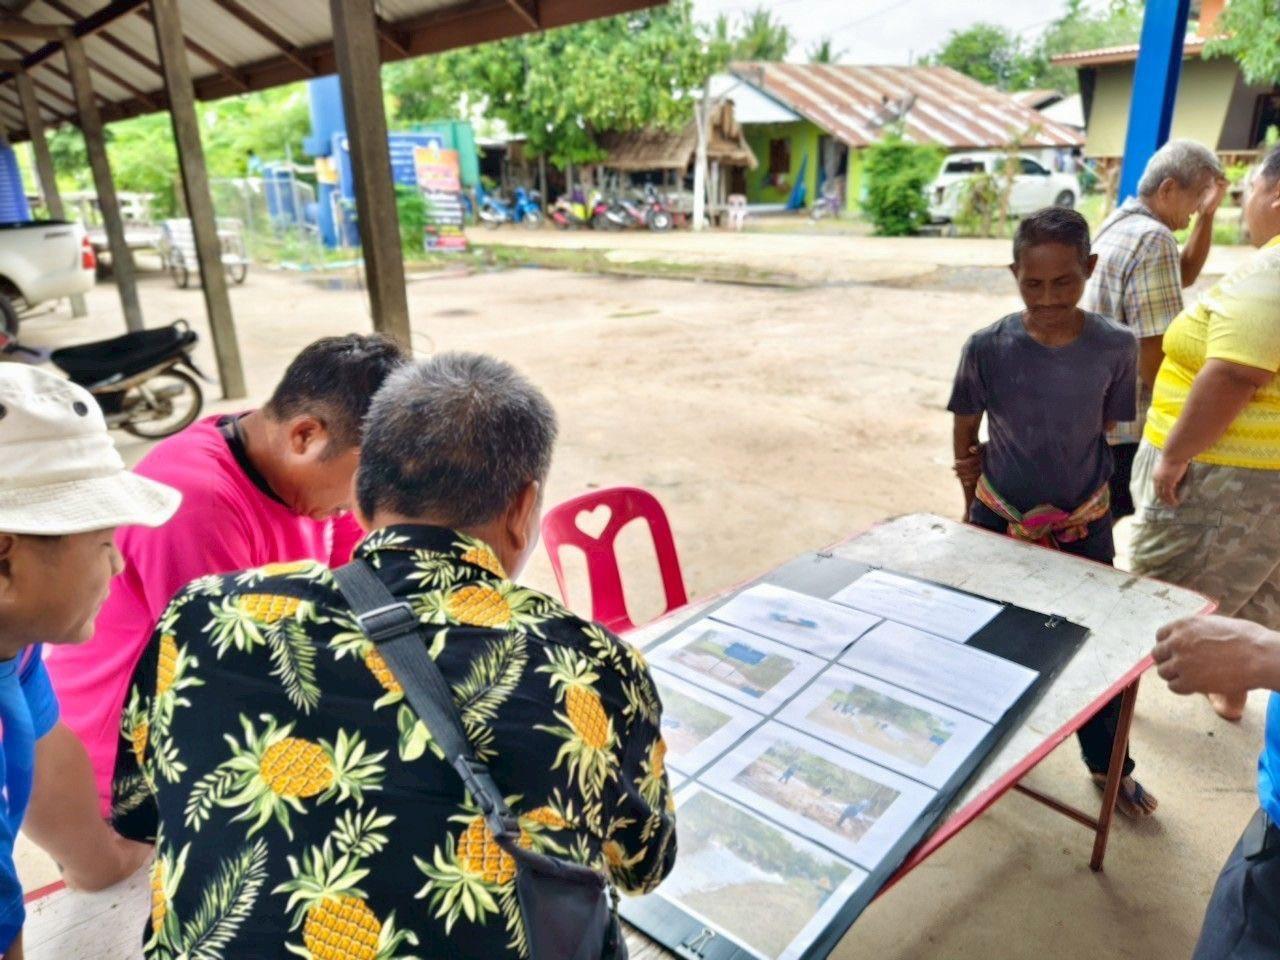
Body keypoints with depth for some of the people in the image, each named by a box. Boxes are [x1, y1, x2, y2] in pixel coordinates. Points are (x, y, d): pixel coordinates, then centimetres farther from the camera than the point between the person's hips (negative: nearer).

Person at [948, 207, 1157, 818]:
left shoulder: (1115, 347, -12)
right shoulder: (987, 347, -15)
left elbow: (1110, 435, 0)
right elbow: (966, 433, -3)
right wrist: (975, 511, 4)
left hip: (1083, 526, 1)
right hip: (999, 521, 0)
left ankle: (1108, 764, 38)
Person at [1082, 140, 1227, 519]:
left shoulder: (1118, 224, 11)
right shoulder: (1153, 238, -19)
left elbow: (1184, 274, 25)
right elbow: (1155, 356, -23)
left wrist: (1208, 214, 12)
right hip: (1123, 424, -10)